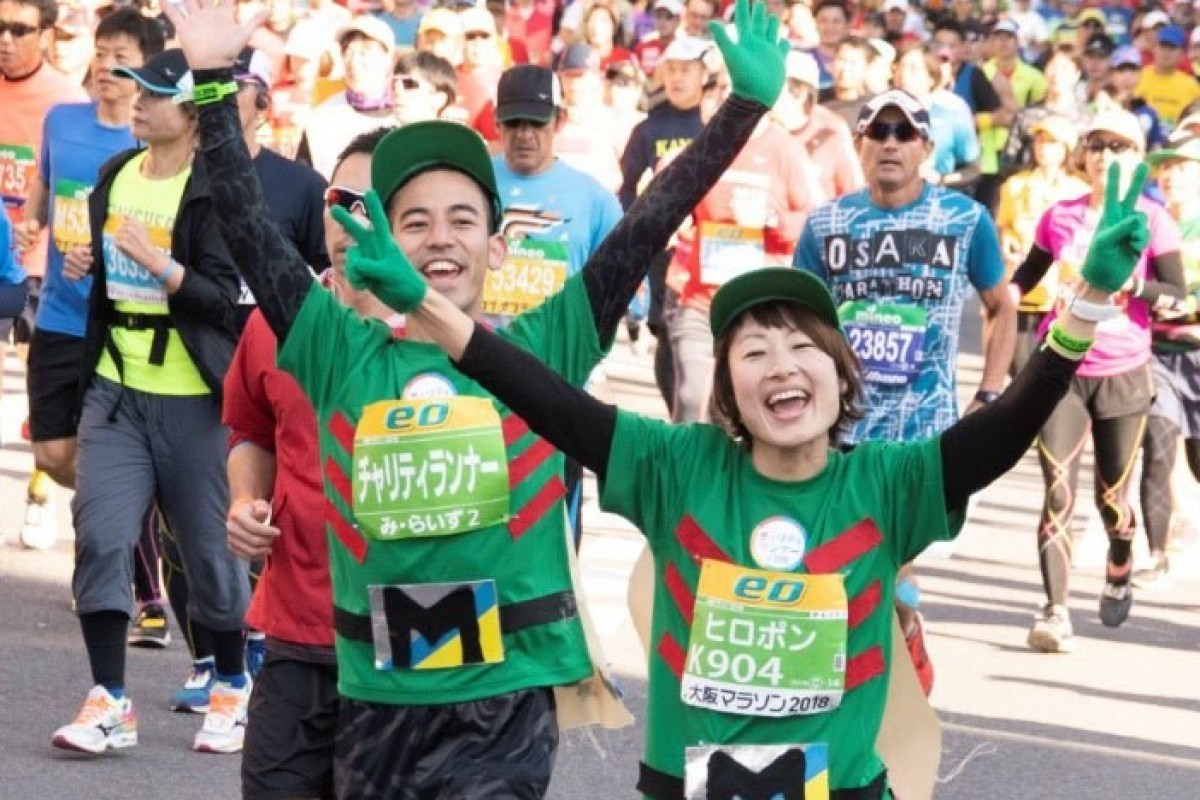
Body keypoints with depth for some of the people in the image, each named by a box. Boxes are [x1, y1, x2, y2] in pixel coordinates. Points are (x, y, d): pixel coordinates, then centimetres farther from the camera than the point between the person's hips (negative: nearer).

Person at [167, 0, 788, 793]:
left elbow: (646, 226, -2)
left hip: (506, 700, -2)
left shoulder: (542, 348, 2)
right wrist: (215, 82, -6)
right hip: (375, 696, 2)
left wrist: (747, 103, -7)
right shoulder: (344, 355, 5)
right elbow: (247, 228, 1)